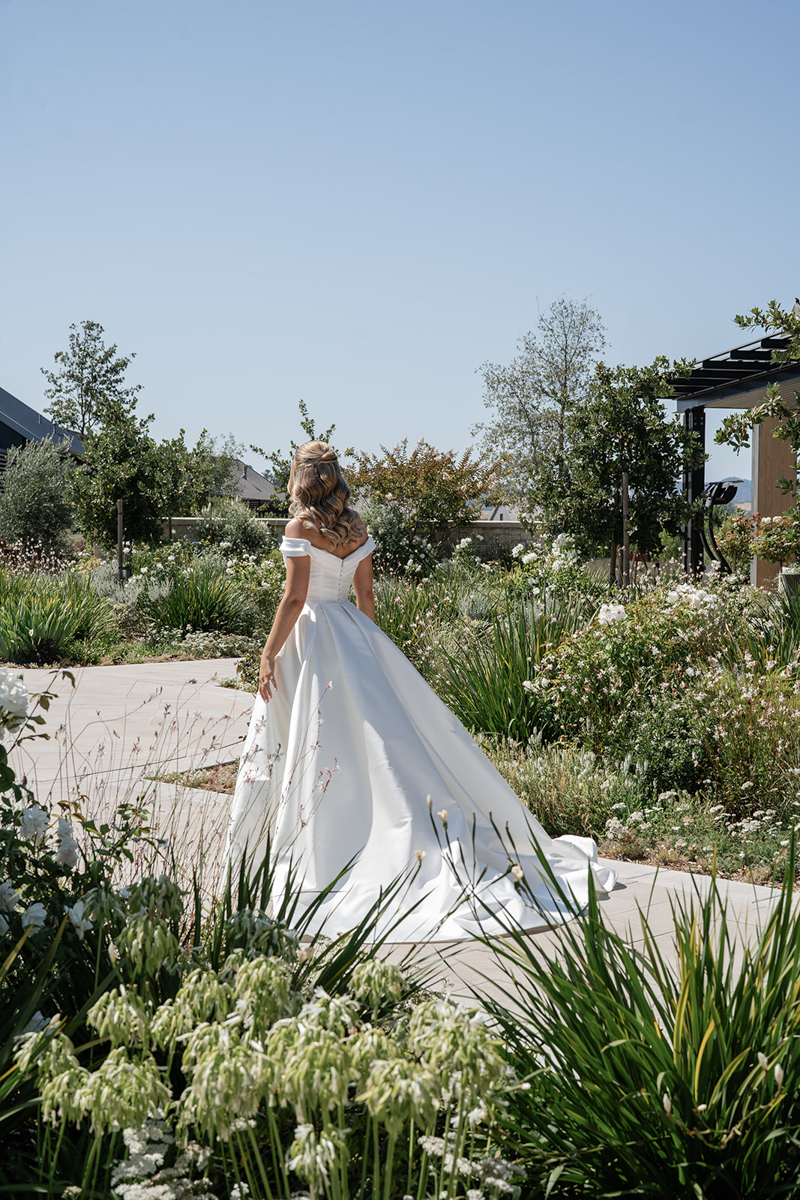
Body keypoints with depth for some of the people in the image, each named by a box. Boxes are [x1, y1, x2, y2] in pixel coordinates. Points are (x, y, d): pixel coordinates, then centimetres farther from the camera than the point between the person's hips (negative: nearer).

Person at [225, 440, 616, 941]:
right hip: (354, 633, 6)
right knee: (383, 727, 10)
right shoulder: (357, 529, 7)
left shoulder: (301, 527, -11)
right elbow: (366, 595, 11)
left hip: (312, 634, -6)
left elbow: (294, 598, -14)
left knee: (313, 744, 1)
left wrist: (269, 655, -9)